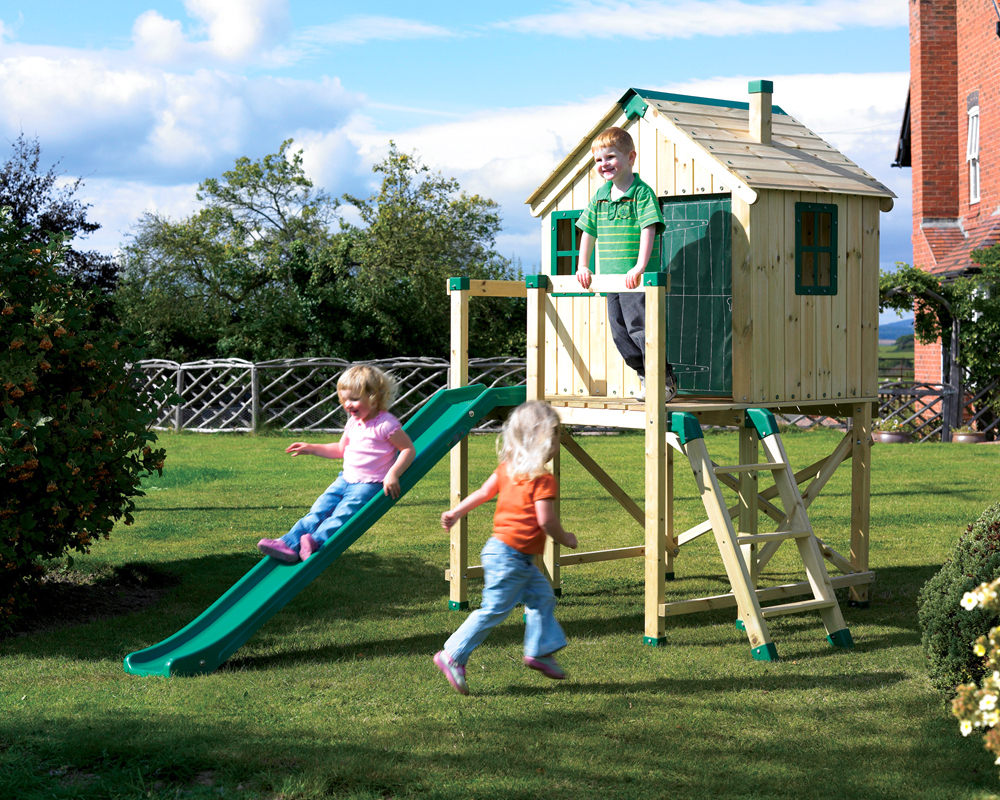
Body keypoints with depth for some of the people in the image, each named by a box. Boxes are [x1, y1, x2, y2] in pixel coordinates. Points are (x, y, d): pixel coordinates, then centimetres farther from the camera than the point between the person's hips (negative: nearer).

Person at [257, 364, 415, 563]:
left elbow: (409, 449, -13)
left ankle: (317, 541, -43)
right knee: (319, 510, -9)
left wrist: (393, 474, -24)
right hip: (346, 479, 7)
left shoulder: (386, 424, -13)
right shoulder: (353, 422, 13)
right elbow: (340, 449, 28)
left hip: (369, 485, -7)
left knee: (343, 513, -26)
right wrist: (312, 448, 19)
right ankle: (290, 544, -19)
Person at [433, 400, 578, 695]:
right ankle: (453, 655, 2)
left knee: (542, 597, 18)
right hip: (510, 556, -10)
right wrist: (565, 538, -6)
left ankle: (540, 649, 24)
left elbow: (483, 492, 12)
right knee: (494, 609, -3)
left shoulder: (507, 468, 6)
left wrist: (456, 512, 19)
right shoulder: (543, 479, -19)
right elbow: (546, 520, -23)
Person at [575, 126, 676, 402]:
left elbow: (649, 229, -19)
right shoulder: (600, 197, 12)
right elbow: (588, 231, 19)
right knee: (620, 332, 8)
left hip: (636, 278, -7)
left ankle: (665, 379, 0)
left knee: (639, 327, -11)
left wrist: (640, 266, -28)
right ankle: (645, 375, 21)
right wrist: (583, 266, 12)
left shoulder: (642, 192, -9)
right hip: (610, 277, 7)